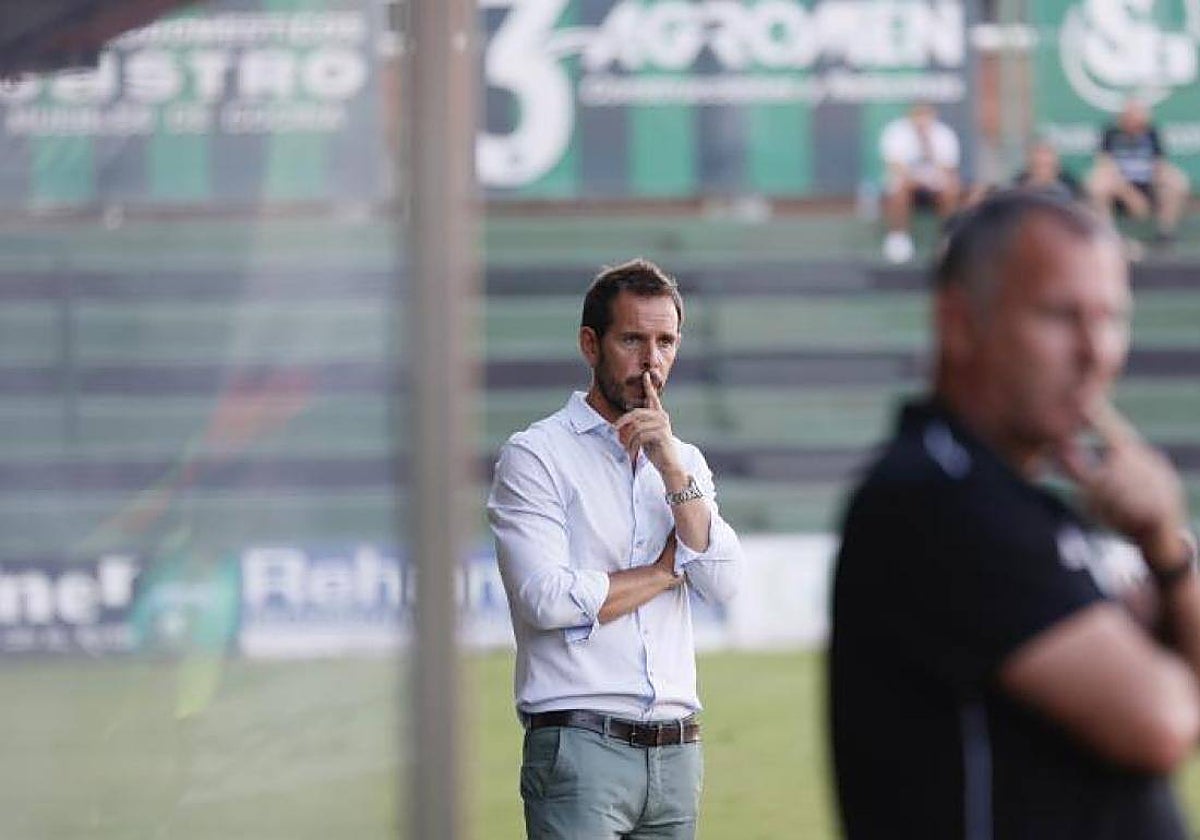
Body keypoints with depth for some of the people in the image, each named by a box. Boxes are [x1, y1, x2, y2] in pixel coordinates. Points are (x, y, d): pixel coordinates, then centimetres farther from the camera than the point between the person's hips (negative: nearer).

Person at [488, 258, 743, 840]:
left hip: (677, 750, 5)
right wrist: (666, 571, -1)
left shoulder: (685, 460, 17)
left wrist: (672, 468, -6)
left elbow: (722, 584, 2)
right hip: (580, 747, -5)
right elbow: (547, 598, -14)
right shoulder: (535, 455, 0)